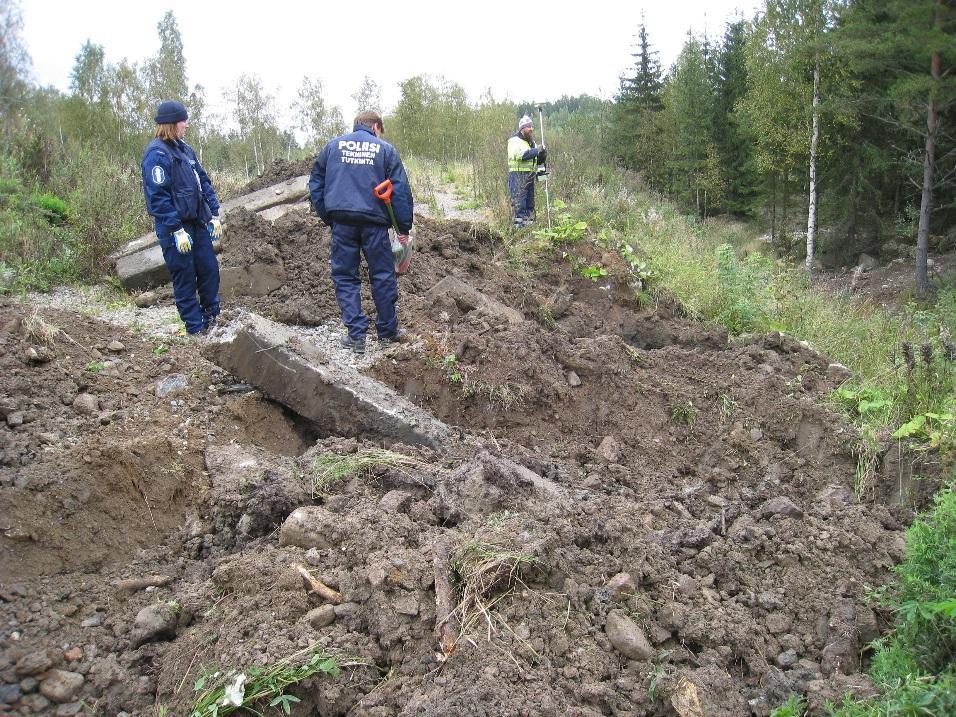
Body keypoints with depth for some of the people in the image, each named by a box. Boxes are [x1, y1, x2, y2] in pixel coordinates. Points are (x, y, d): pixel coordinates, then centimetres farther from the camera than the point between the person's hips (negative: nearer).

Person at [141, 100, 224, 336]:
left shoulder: (184, 149, 11)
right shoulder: (157, 154, -15)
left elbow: (203, 182, 17)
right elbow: (158, 197, -20)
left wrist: (214, 215, 10)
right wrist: (177, 231, -21)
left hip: (198, 223, 8)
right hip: (175, 229, -8)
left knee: (210, 270, 10)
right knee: (185, 279, 2)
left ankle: (211, 319, 27)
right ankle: (196, 329, 11)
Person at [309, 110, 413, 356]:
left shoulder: (332, 146, 12)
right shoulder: (385, 149, 6)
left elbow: (315, 184, 11)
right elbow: (401, 190, 2)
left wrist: (326, 217, 15)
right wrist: (404, 228, 5)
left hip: (342, 221, 1)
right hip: (374, 221, -1)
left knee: (345, 277, 7)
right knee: (383, 276, 10)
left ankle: (356, 335, 2)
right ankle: (387, 331, 19)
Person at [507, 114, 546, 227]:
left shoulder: (531, 142, 19)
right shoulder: (515, 141, -6)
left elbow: (537, 161, 19)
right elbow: (521, 154, -24)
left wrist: (542, 156, -2)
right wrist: (537, 151, -23)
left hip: (530, 175, 8)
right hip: (518, 175, -8)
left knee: (530, 201, 11)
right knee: (519, 201, -10)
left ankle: (529, 222, 18)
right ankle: (519, 223, -10)